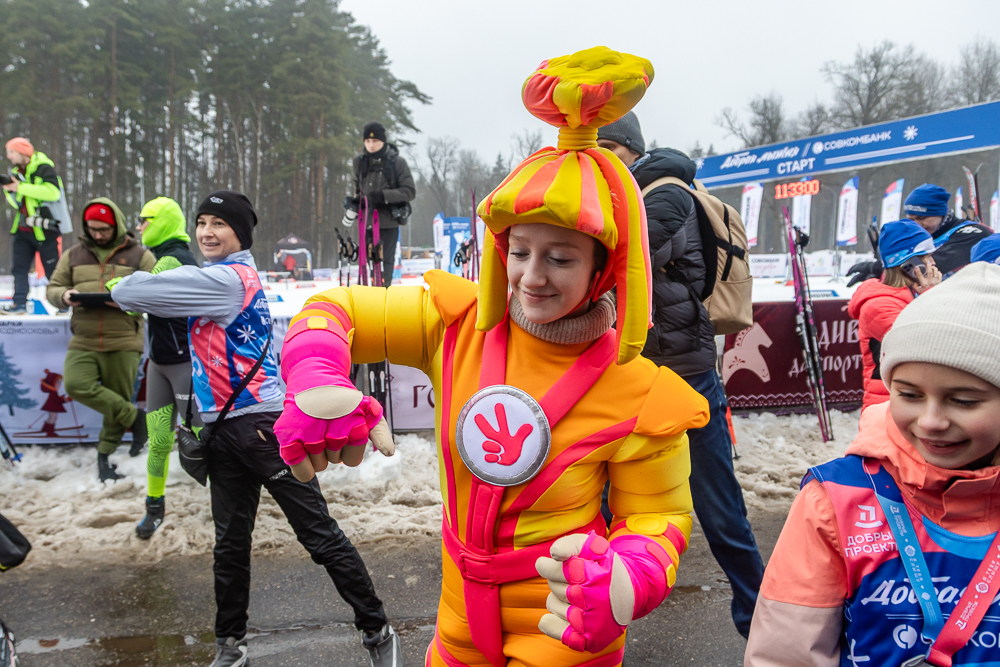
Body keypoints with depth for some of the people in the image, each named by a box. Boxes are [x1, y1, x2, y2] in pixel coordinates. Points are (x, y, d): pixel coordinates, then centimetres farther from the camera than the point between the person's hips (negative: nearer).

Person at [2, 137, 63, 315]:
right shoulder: (18, 172, 15)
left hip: (44, 230, -8)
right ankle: (19, 304, 5)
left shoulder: (44, 168, -9)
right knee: (19, 267, 2)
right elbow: (16, 203, 20)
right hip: (23, 230, 8)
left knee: (52, 270, 0)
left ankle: (63, 302, 12)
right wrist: (9, 190, -2)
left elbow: (53, 192, -26)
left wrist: (21, 187, -22)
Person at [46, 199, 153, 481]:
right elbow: (53, 288, 14)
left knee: (118, 397, 4)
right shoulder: (73, 255, 12)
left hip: (123, 342, -2)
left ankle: (105, 455, 24)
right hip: (83, 341, 2)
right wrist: (64, 296, -10)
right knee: (76, 385, -21)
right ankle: (134, 416, -2)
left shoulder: (139, 256, 4)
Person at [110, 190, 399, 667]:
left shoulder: (229, 278, -12)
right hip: (223, 430, 9)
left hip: (262, 425, -9)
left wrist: (121, 288, 10)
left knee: (320, 534, -3)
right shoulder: (217, 278, 19)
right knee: (230, 544, 15)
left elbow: (133, 292, -11)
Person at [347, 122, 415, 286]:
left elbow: (410, 191, -10)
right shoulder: (360, 162, 7)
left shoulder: (397, 162, -7)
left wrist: (383, 195, -20)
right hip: (367, 220, 4)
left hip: (388, 221, -4)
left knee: (385, 261, 0)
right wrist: (354, 202, 9)